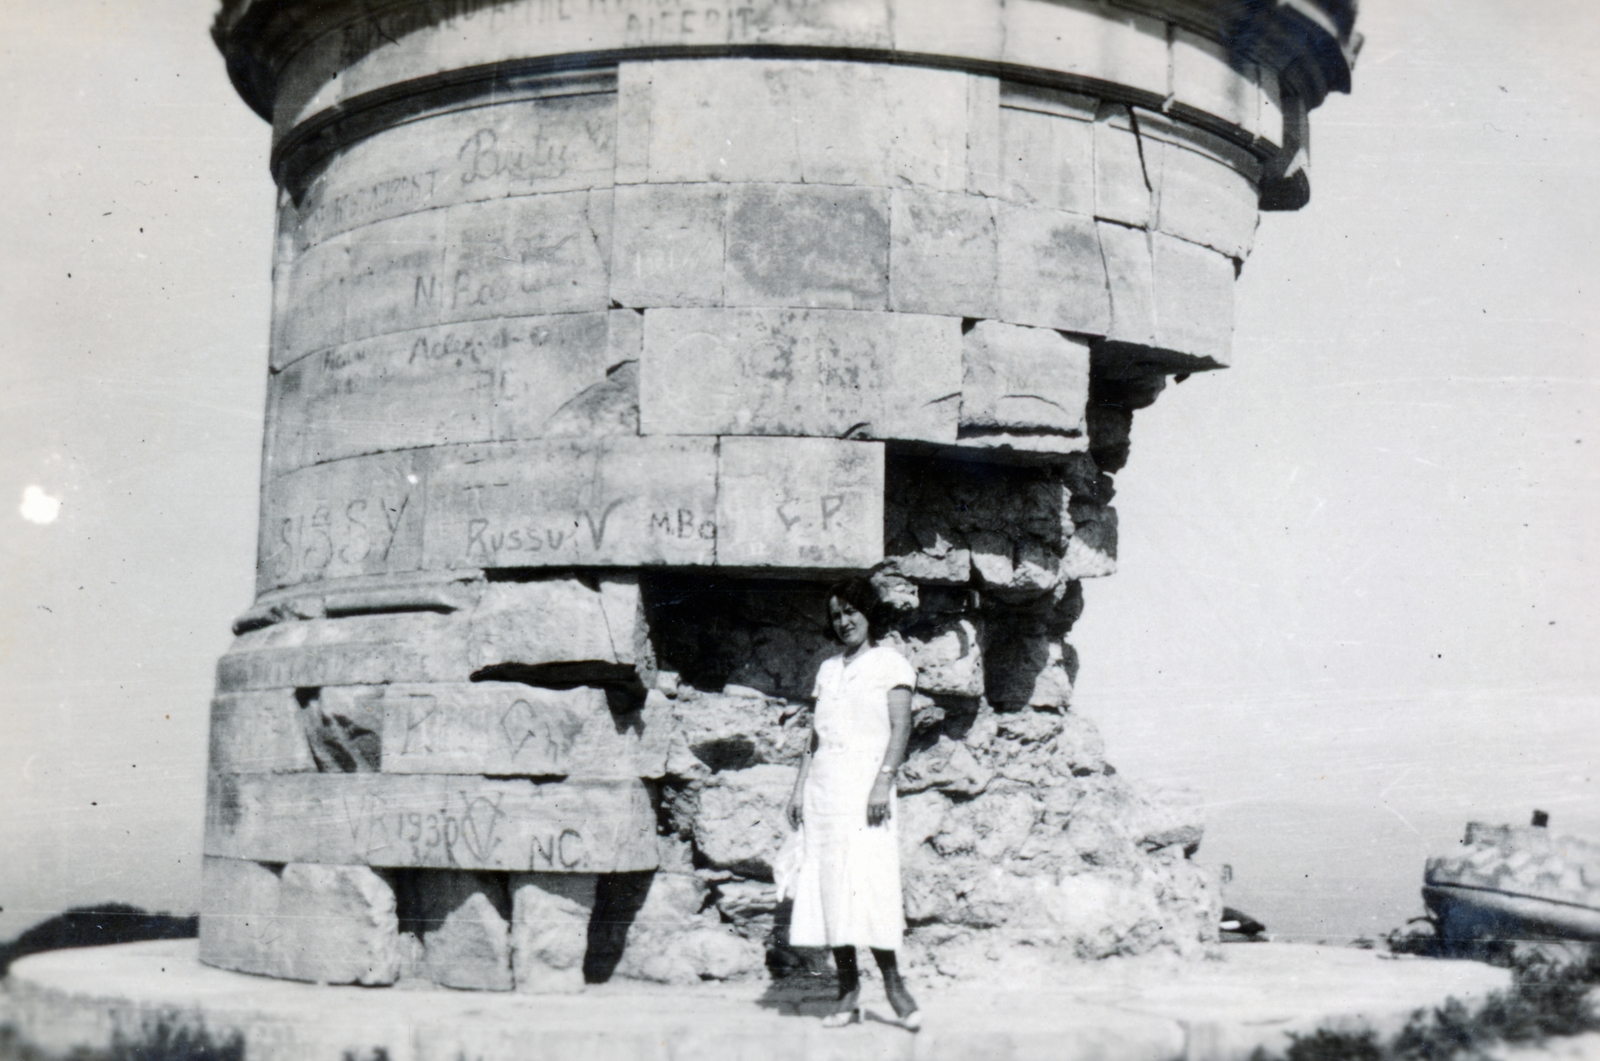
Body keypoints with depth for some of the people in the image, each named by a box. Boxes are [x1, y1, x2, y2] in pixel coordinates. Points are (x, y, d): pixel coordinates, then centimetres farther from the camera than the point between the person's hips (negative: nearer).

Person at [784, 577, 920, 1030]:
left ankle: (893, 981, -5)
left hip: (864, 780, -6)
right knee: (827, 886, 0)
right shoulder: (828, 669, 20)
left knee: (869, 881, -14)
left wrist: (883, 782, -17)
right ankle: (848, 992, 2)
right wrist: (800, 788, 13)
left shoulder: (891, 664, 3)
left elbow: (900, 728, -6)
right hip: (823, 786, 6)